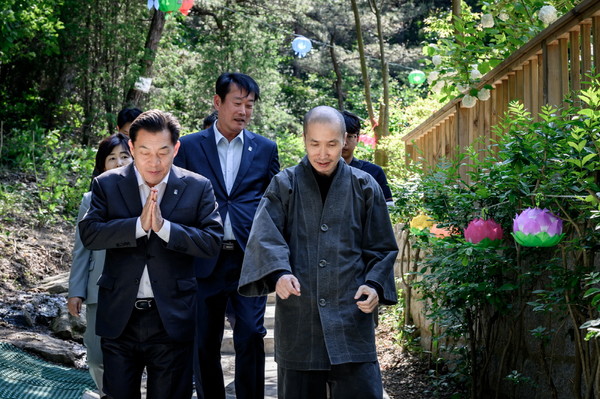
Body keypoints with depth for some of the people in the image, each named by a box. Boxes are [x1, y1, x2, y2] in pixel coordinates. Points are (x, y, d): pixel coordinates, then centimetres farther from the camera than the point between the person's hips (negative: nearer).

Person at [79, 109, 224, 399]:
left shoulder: (198, 188, 1)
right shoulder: (107, 184, 3)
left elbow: (212, 242, -8)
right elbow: (88, 233, -9)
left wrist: (163, 226, -20)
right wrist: (139, 225, -21)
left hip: (172, 319, -1)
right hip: (119, 318, 1)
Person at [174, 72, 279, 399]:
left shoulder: (265, 149, 9)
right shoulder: (189, 146, 5)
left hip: (250, 259, 0)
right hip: (205, 259, 0)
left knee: (250, 338, -7)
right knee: (205, 344, 7)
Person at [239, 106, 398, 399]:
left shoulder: (365, 187, 8)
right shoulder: (284, 185, 5)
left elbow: (382, 249, 11)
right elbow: (265, 236, -9)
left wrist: (374, 285, -8)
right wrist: (279, 272, -28)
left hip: (351, 316, 0)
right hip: (297, 318, 0)